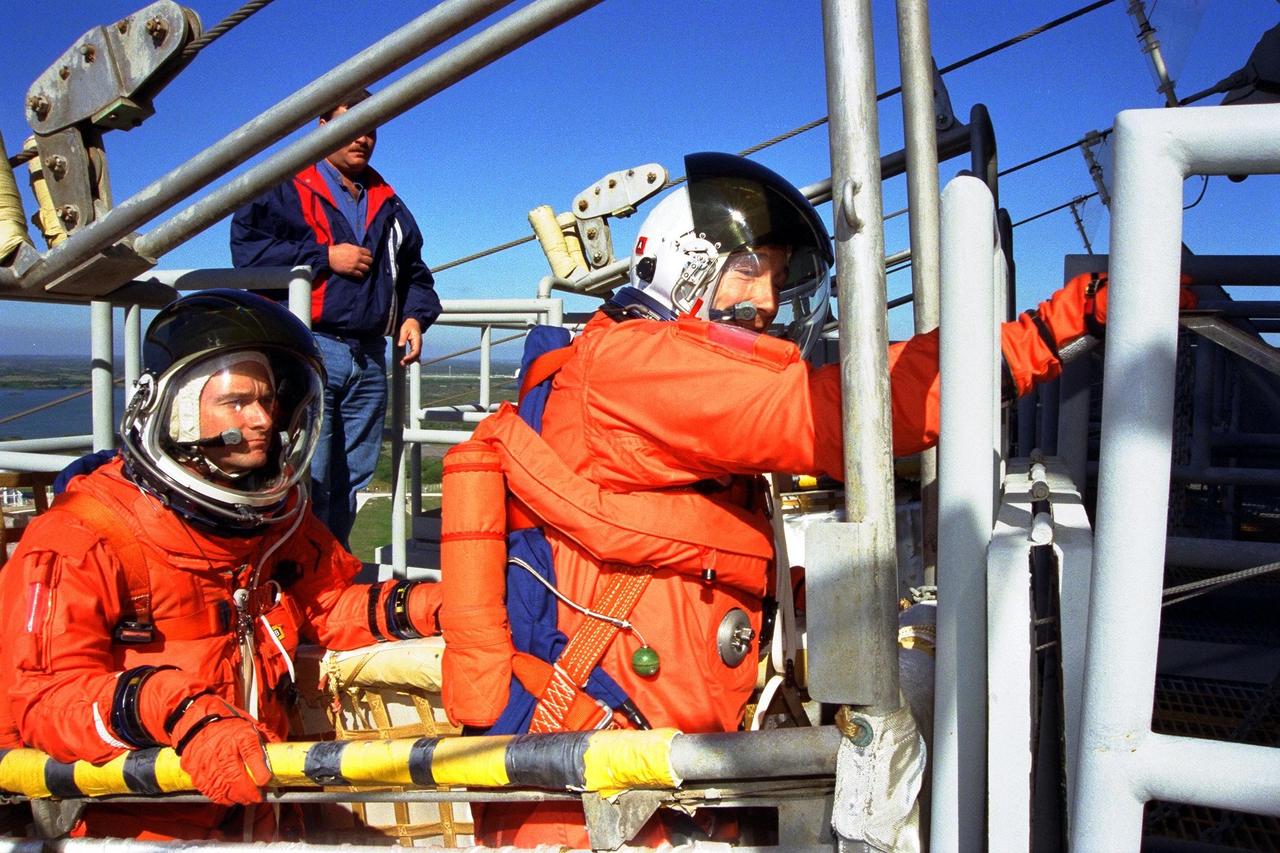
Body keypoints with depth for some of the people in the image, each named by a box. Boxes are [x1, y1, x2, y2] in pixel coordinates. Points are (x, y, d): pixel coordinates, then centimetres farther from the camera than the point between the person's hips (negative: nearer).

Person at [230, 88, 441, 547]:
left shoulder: (387, 203, 22)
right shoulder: (285, 186, 4)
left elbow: (413, 270, 28)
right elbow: (246, 247, -9)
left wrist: (413, 315, 8)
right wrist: (325, 257, -11)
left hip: (369, 357, 6)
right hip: (308, 349, -6)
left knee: (352, 479, 10)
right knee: (308, 478, -10)